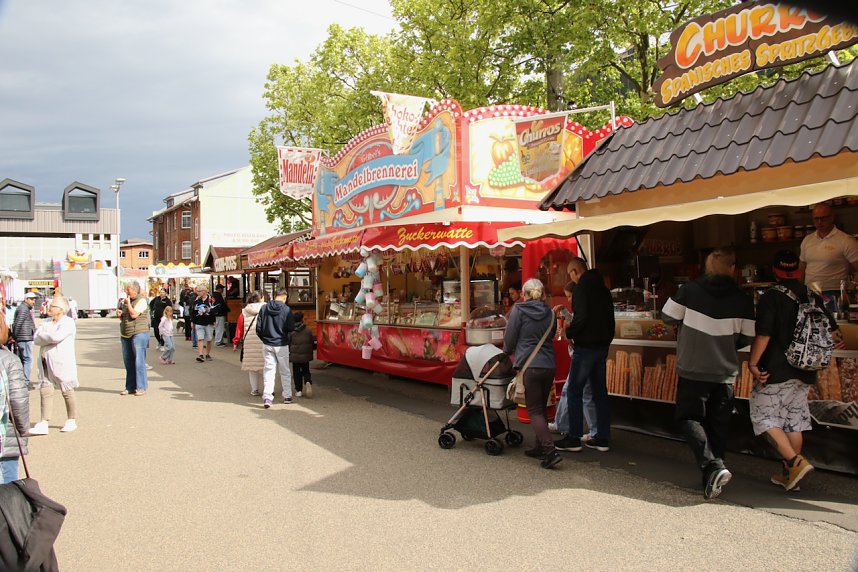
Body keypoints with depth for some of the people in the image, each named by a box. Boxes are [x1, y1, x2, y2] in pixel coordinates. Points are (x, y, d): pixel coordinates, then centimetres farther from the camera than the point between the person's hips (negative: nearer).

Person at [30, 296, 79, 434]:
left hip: (62, 363, -6)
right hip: (46, 362, 6)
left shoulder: (68, 322, -6)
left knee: (67, 391, 4)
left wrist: (43, 335, -5)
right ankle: (44, 424, -1)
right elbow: (36, 340, 4)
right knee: (45, 391, -1)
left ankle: (72, 421, 17)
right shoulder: (46, 322, 16)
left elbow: (56, 337, -22)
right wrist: (50, 338, -11)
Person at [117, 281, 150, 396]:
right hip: (125, 335, 7)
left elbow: (134, 315, -18)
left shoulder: (141, 301, -6)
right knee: (128, 362, 10)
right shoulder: (124, 301, 16)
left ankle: (141, 387, 0)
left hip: (138, 334, -7)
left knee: (139, 361, -6)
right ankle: (130, 387, 17)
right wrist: (119, 314, 3)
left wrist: (128, 303, -7)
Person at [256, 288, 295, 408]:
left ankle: (267, 397, -3)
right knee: (285, 371, 12)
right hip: (281, 344, -2)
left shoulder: (264, 308, -2)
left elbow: (258, 327, -1)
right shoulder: (286, 310, -11)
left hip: (267, 344, 2)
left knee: (268, 370, 5)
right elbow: (291, 328, -10)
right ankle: (287, 396, 19)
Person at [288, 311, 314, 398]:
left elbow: (288, 343, -1)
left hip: (295, 355, -1)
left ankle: (298, 390, 6)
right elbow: (311, 342, 6)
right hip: (305, 355, 2)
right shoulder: (308, 330, 0)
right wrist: (310, 354, 16)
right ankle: (308, 382, -16)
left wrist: (288, 352, 12)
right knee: (306, 371, 13)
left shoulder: (291, 331, -5)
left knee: (296, 373, 7)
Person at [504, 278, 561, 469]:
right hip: (549, 365, 5)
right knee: (541, 407, 18)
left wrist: (508, 351, 19)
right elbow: (551, 337, 16)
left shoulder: (519, 310, -5)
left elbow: (510, 337, -1)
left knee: (534, 410, -1)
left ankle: (550, 451, -11)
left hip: (529, 366, -5)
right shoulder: (549, 313, 8)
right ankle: (540, 447, 26)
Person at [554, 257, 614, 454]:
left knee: (574, 391, -1)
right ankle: (603, 438, 15)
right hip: (602, 345, 9)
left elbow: (581, 317, -23)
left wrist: (569, 332, -8)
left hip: (586, 346, -9)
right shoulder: (602, 288, 13)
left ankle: (574, 439, 2)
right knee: (600, 391, 12)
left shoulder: (581, 288, -13)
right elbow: (609, 316, 15)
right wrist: (607, 338, 19)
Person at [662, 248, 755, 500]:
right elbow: (747, 337, 4)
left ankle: (712, 467, -14)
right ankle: (714, 472, 17)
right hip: (726, 372, 3)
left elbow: (668, 316, 0)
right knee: (718, 424, 13)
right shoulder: (742, 299, -3)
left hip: (694, 369, -2)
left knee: (689, 417, 5)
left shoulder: (689, 290, -9)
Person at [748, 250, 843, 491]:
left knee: (764, 417, 4)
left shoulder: (771, 297, -12)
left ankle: (795, 461, -10)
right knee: (794, 420, 14)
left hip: (777, 371, -6)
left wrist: (753, 363, -11)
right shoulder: (813, 297, 6)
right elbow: (831, 333, 13)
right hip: (805, 373, 6)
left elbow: (763, 335, -19)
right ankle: (788, 473, 22)